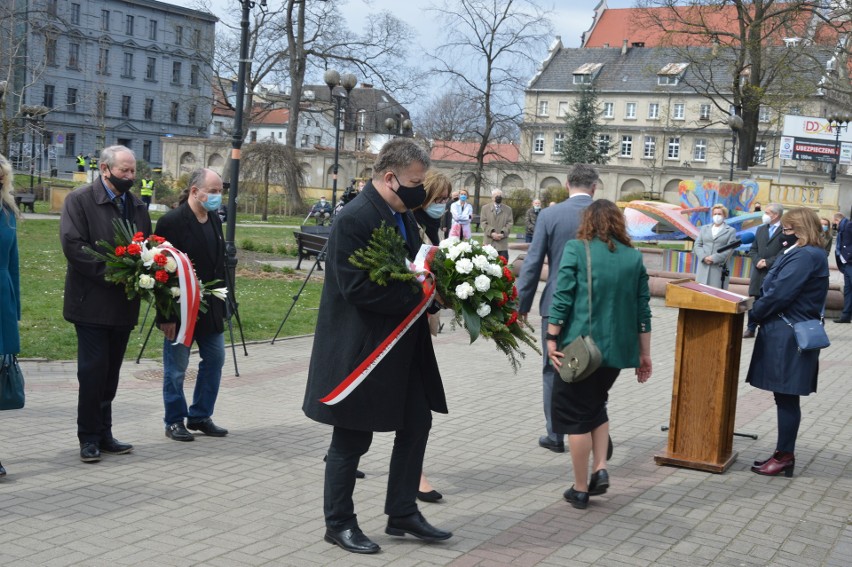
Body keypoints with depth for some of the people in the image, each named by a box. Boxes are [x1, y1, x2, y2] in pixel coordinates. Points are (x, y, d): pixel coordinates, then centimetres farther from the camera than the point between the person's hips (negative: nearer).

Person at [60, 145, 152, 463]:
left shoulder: (137, 206, 12)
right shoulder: (80, 200, -6)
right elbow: (72, 245, -15)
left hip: (124, 304, 6)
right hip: (92, 302, -5)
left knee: (110, 373, 11)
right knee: (93, 370, -4)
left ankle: (103, 434, 19)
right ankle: (89, 439, 6)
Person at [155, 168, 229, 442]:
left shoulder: (214, 219, 8)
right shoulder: (172, 222, -16)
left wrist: (221, 301, 12)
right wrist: (167, 315, -20)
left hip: (210, 307, 8)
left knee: (214, 360, 13)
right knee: (176, 368, 4)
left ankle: (200, 416, 25)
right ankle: (174, 421, 19)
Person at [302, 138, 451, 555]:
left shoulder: (402, 215, 8)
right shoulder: (354, 219, -20)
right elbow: (357, 288, -26)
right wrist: (419, 295, -21)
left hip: (402, 347, 9)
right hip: (361, 349, -9)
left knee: (416, 424, 13)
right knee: (351, 440, 5)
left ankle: (402, 513, 27)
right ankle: (339, 523, 21)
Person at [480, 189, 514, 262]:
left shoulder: (508, 209, 14)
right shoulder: (485, 208, 11)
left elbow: (509, 223, 5)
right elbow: (483, 223, 1)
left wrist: (503, 233, -12)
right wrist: (492, 233, -13)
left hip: (502, 243, 1)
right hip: (489, 242, 0)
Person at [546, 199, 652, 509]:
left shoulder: (576, 249, -4)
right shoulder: (634, 256, 7)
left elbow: (562, 298, -11)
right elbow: (642, 310, 8)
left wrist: (552, 338, -5)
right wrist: (644, 354, 13)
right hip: (617, 348, 4)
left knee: (576, 415, 7)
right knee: (597, 406, 24)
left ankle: (580, 489, 12)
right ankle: (600, 469, 10)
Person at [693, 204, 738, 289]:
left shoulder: (731, 231, 9)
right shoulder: (704, 228, 18)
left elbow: (730, 249, -3)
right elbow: (697, 245, 10)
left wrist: (714, 258, -13)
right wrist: (704, 257, -9)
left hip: (719, 268, -3)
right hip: (703, 267, 3)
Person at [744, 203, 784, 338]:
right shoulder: (760, 229, 15)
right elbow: (752, 250, 14)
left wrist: (767, 262, -14)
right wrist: (758, 261, -6)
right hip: (758, 273, 6)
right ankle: (751, 329, 18)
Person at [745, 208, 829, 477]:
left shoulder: (805, 256, -18)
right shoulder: (804, 253, 15)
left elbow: (779, 295, -21)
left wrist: (755, 311, -6)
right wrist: (761, 310, 6)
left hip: (788, 336, -10)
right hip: (785, 333, 10)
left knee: (786, 398, -2)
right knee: (785, 398, 13)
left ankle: (785, 456, 6)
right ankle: (784, 454, 20)